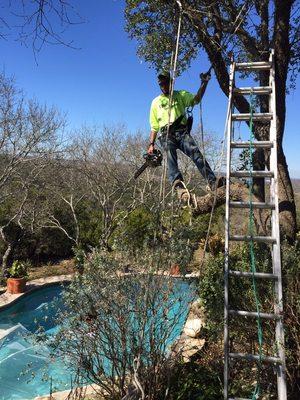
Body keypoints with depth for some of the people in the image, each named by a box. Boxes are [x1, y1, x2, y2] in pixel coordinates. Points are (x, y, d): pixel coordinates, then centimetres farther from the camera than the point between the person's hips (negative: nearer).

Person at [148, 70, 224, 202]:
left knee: (195, 153, -25)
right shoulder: (156, 102, 27)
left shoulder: (181, 95, 24)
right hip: (166, 134, 0)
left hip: (182, 131, 0)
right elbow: (154, 127, 24)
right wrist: (151, 144, 12)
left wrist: (204, 83, -12)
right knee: (170, 156, -30)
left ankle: (212, 182, -37)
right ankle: (178, 184, -53)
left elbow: (196, 99, 3)